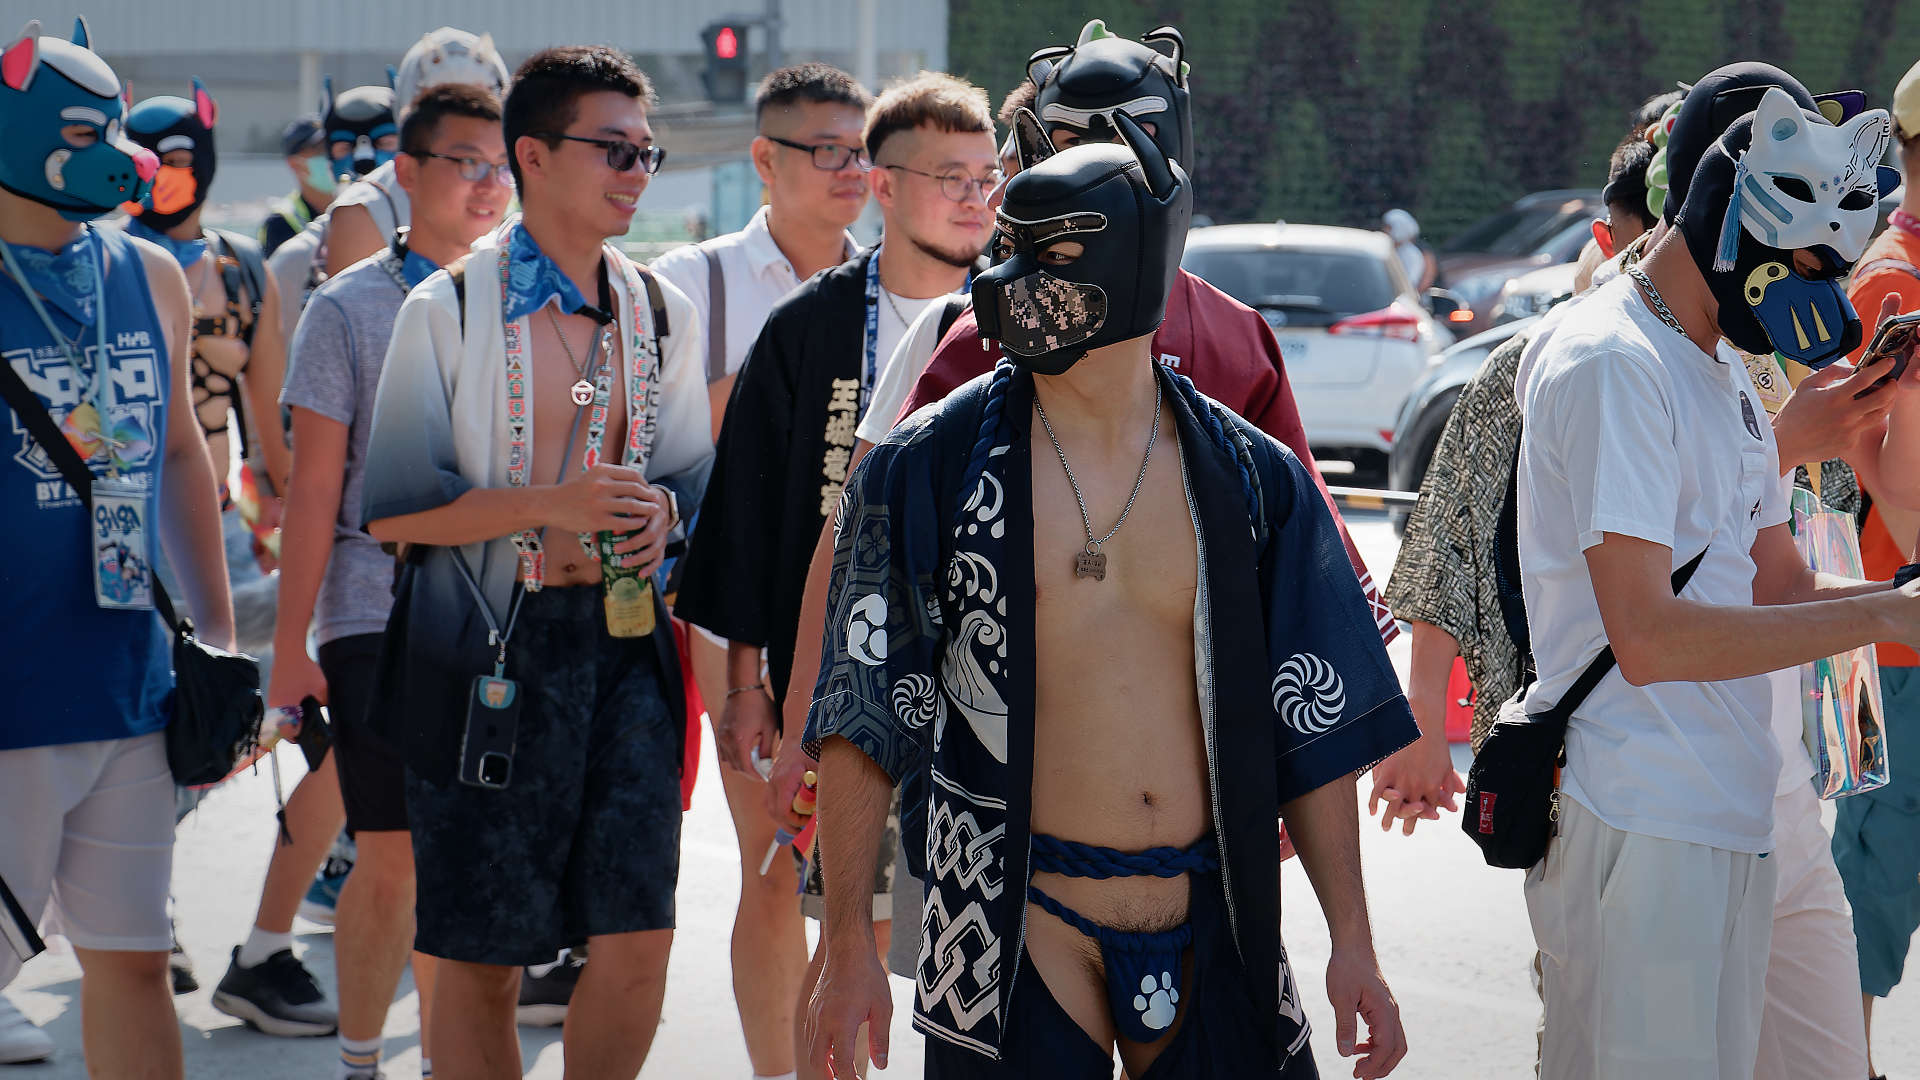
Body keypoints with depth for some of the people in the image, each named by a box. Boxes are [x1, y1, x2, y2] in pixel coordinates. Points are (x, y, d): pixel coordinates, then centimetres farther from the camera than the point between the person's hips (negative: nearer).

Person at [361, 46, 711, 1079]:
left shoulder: (662, 314, 12)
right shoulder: (447, 309, -2)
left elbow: (692, 477, 20)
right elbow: (390, 507, -6)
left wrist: (662, 514, -4)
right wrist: (552, 505, -18)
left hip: (625, 644, 4)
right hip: (486, 654, -4)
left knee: (637, 943, -3)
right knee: (480, 956, 1)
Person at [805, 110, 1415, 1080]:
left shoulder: (1251, 480, 4)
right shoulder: (927, 470, -1)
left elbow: (1315, 728, 7)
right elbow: (862, 719, -1)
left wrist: (1352, 945, 3)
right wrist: (848, 947, -5)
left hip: (1212, 925, 2)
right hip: (1016, 926, -2)